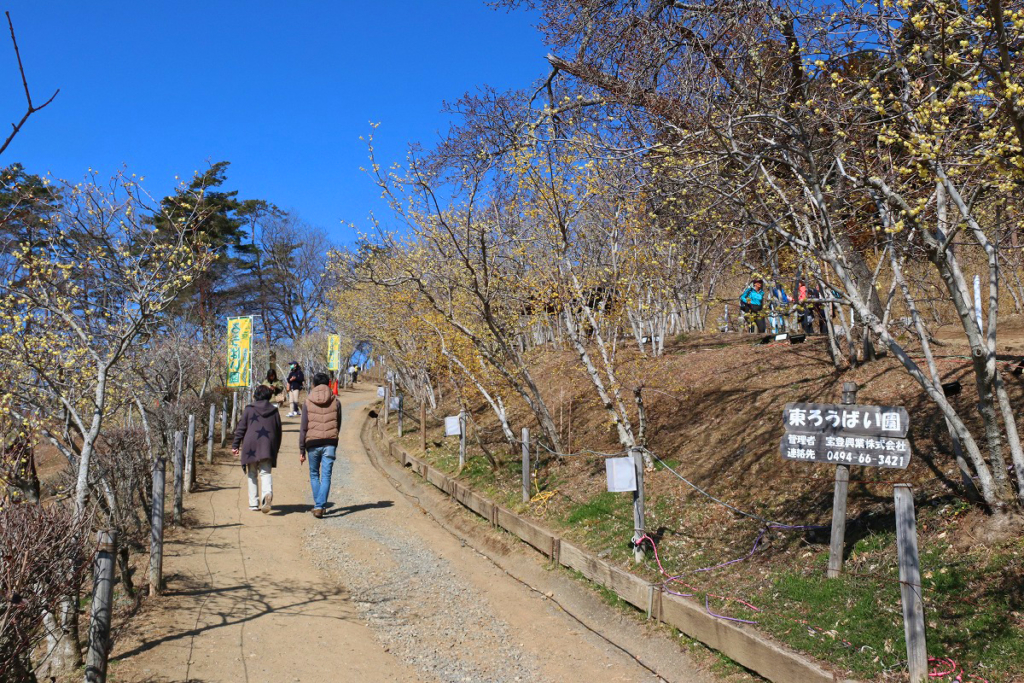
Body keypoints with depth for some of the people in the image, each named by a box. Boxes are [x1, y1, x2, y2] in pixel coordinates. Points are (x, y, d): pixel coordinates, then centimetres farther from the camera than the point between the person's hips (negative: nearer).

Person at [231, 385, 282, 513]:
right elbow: (278, 432, 13)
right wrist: (276, 449, 22)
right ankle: (268, 493, -30)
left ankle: (254, 503, 9)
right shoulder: (274, 411, 10)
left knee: (252, 475, 10)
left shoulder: (249, 409, 2)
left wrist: (235, 445, 7)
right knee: (265, 473, 0)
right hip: (268, 447, 1)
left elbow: (240, 429, 1)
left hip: (250, 447, -1)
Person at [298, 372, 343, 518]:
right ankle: (320, 506, -8)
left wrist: (301, 450, 2)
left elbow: (303, 428, -1)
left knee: (314, 475, 17)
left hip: (313, 443, 0)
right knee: (326, 477, 0)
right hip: (330, 443, 0)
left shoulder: (308, 402, 0)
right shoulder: (335, 402, 3)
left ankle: (317, 505, 17)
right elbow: (338, 424, 9)